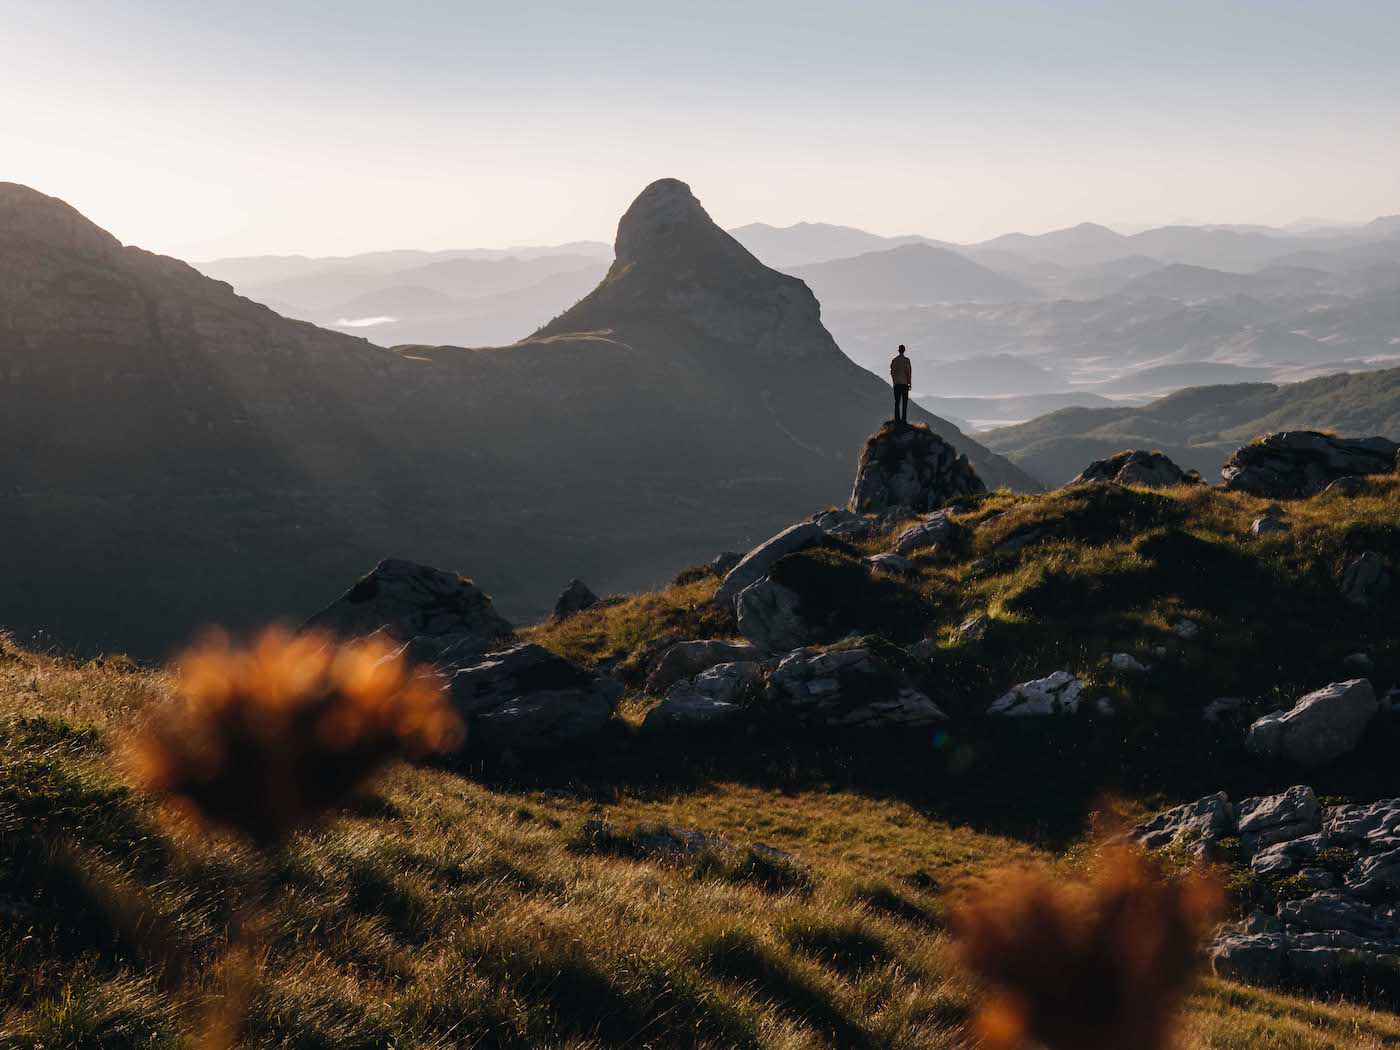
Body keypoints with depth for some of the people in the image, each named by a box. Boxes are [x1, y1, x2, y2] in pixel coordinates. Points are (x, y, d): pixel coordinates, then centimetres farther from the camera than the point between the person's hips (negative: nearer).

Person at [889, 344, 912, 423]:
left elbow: (892, 372, 7)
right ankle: (904, 418, -6)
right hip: (905, 383, -3)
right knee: (904, 402, -1)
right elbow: (908, 372, -9)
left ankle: (897, 418, 2)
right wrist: (910, 383, -1)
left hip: (897, 383, 3)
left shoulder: (894, 360, 4)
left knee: (897, 401, 6)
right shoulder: (906, 360, -7)